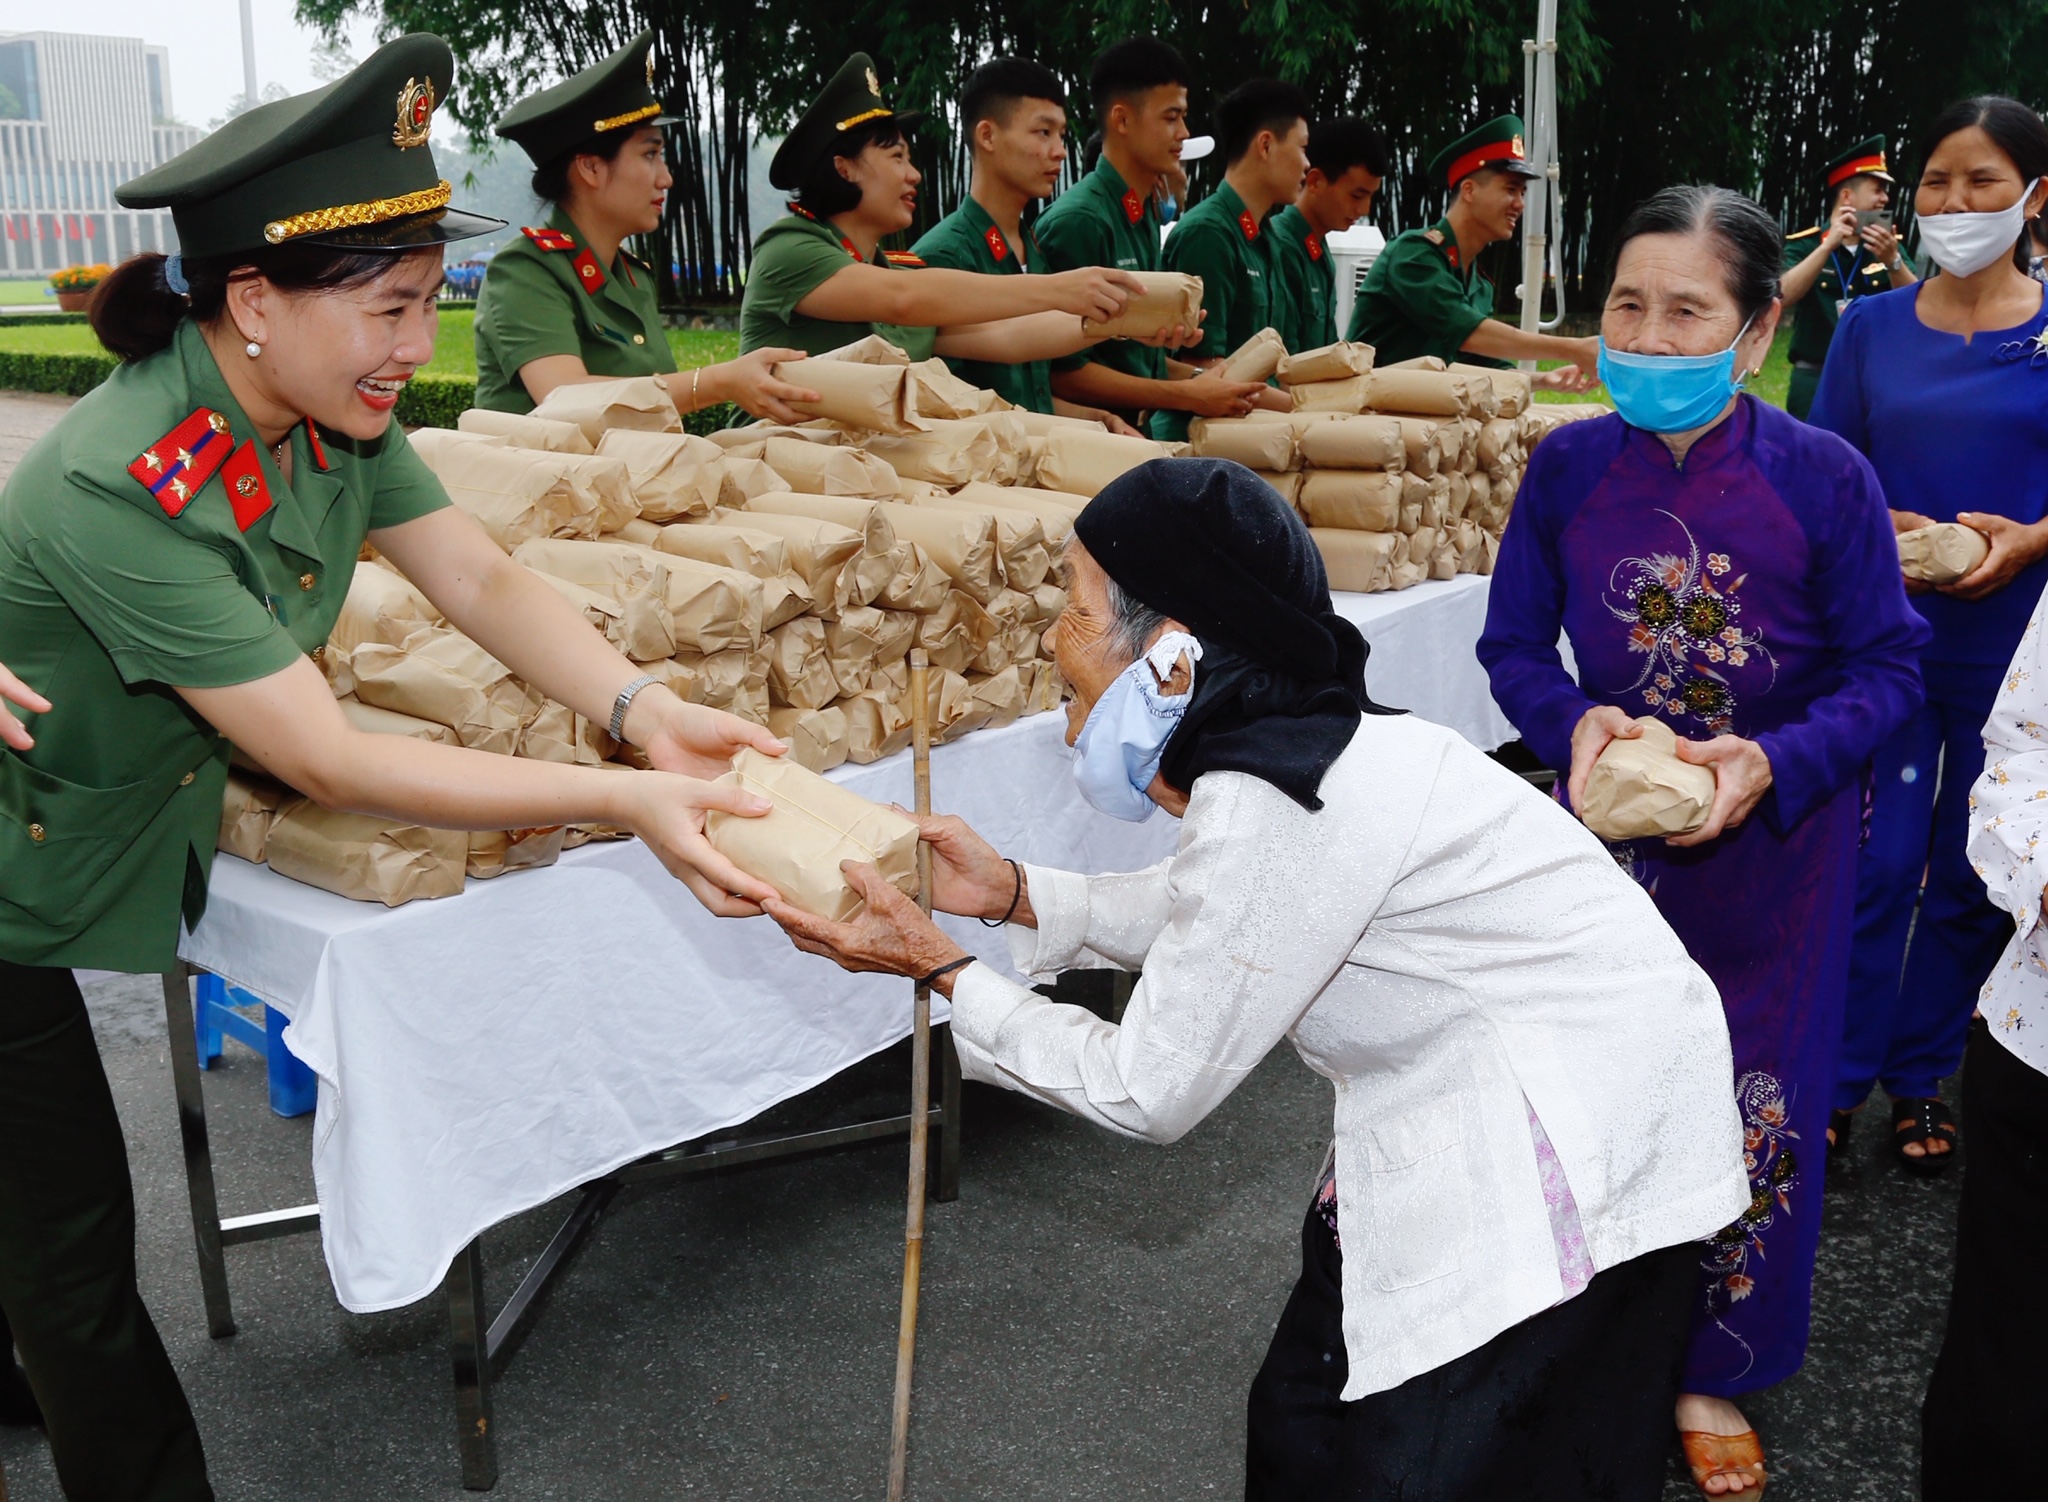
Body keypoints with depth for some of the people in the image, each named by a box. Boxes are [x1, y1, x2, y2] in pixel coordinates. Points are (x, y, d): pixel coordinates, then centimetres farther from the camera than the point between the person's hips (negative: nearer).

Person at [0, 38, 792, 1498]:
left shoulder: (328, 410, -11)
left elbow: (484, 577, -8)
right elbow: (331, 761, -33)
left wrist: (645, 708, -25)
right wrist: (621, 802, -36)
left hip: (127, 844, 7)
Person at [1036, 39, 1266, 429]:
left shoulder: (1146, 216, 15)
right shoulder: (1078, 220, -13)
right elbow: (1063, 371, -16)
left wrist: (1198, 378, 6)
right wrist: (1187, 396, -12)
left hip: (1144, 425, 8)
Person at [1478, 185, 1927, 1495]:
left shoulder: (1825, 480, -15)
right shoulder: (1569, 466, -9)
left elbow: (1889, 668, -8)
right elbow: (1514, 645, -2)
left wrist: (1773, 761, -26)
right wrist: (1575, 723, -23)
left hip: (1775, 847, -1)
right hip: (1610, 830, 1)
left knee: (1754, 1112, 11)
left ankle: (1712, 1369, 35)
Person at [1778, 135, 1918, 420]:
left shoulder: (1889, 245, 7)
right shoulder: (1803, 245, -2)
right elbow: (1783, 297, -19)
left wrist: (1893, 261, -21)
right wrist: (1828, 244, -25)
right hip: (1816, 382, -3)